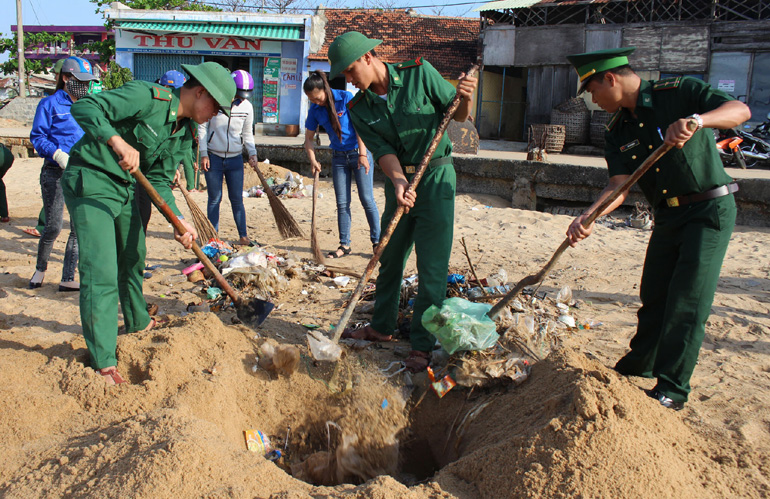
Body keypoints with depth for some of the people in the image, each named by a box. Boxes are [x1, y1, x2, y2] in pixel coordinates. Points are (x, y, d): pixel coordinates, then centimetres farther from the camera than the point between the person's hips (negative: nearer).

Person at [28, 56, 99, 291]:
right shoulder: (50, 104, 0)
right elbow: (37, 136, -5)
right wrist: (59, 155, -18)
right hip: (55, 173, -4)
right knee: (53, 226, -4)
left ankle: (68, 279, 9)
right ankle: (40, 268, 24)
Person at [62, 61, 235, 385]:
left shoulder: (184, 134, 5)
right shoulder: (146, 96, -20)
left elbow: (160, 179, 5)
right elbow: (83, 108, -26)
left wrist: (178, 221, -10)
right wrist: (117, 141, -42)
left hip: (127, 188, 9)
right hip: (90, 184, -9)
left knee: (134, 259, 23)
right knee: (101, 271, -13)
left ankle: (138, 322, 47)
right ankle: (104, 363, -8)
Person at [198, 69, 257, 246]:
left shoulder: (247, 107, 2)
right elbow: (202, 128, -2)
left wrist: (252, 153, -4)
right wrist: (204, 154, -7)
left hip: (235, 159, 2)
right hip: (213, 158, -2)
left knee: (237, 199, 4)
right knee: (215, 198, 3)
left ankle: (243, 236, 11)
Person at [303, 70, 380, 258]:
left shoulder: (346, 98, -13)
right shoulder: (315, 110, -1)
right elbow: (309, 137, 6)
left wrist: (363, 154, -18)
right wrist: (313, 160, -8)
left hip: (359, 153, -4)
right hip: (339, 158, 4)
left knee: (367, 200, -4)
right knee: (342, 203, 5)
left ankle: (377, 241, 5)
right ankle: (344, 245, 12)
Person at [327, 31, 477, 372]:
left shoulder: (418, 73, -10)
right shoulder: (358, 109, -1)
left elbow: (457, 115, -2)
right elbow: (383, 151, -12)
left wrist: (465, 99, -25)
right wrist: (398, 182, -30)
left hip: (436, 177, -5)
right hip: (399, 180, 5)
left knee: (431, 266, -4)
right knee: (389, 258, 15)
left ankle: (422, 345, 5)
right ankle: (382, 327, 33)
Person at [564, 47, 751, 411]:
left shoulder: (679, 93, -12)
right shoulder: (617, 132, 4)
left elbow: (740, 110, -23)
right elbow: (619, 184, -7)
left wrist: (697, 120, -42)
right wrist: (587, 217, -24)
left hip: (710, 210, -6)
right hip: (667, 217, 6)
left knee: (687, 300, -7)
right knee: (653, 295, 14)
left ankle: (672, 388, 2)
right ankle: (640, 364, 34)